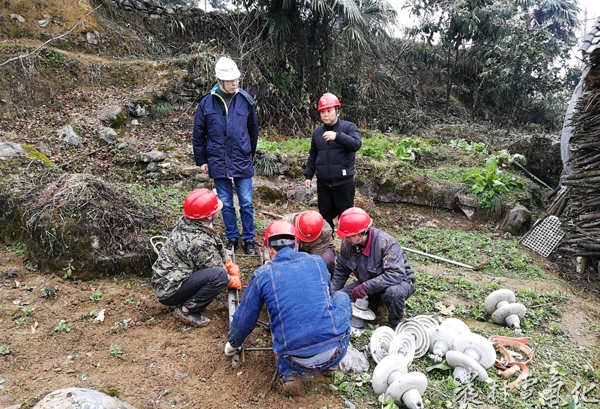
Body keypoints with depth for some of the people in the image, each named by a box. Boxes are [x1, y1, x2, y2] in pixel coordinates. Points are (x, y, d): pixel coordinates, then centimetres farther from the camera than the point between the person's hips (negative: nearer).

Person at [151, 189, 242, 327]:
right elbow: (218, 274, -14)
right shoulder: (200, 241, -27)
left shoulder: (186, 223, -2)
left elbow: (219, 247, 11)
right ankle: (187, 310, -8)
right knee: (220, 274, -26)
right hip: (169, 291, -9)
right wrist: (235, 282, 4)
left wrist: (232, 267, 8)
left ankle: (187, 300, 11)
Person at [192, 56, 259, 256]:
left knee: (246, 203, 6)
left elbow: (253, 131, 9)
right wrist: (201, 160, 6)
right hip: (218, 163, 1)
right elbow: (199, 134, 5)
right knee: (226, 204, 12)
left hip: (242, 162, 0)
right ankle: (232, 238, 27)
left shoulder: (246, 101, -2)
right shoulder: (206, 103, -3)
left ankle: (249, 239, 20)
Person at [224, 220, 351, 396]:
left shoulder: (263, 274, 1)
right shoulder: (317, 262, 8)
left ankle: (289, 373, 14)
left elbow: (245, 318, 11)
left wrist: (233, 344, 33)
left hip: (299, 361, -1)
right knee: (340, 296, 25)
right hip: (335, 351, 1)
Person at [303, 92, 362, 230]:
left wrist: (337, 136, -35)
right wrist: (308, 175, 12)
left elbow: (356, 144, -22)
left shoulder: (349, 127, -4)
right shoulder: (317, 132, 11)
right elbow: (313, 156, 19)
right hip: (323, 183, 5)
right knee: (325, 216, 13)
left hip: (343, 182, -4)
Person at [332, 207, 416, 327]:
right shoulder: (347, 243, -14)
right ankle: (374, 301, 15)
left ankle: (396, 325, -8)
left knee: (393, 292, -40)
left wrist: (367, 287, -41)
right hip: (368, 283, 6)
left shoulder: (386, 243, -32)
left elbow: (396, 275, -38)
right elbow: (341, 270, 3)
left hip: (399, 280, -5)